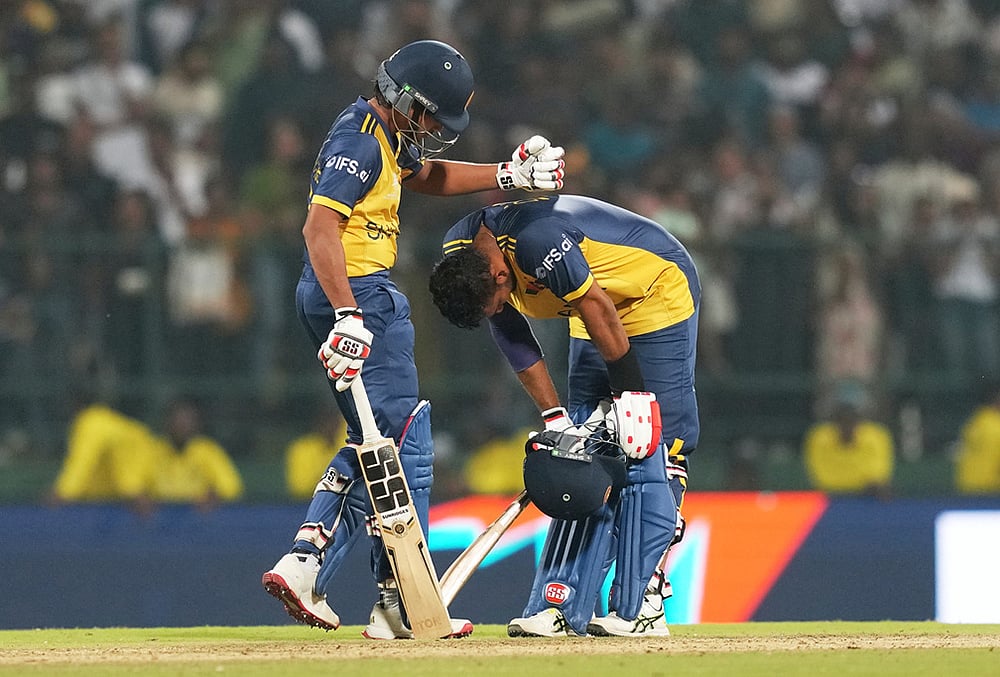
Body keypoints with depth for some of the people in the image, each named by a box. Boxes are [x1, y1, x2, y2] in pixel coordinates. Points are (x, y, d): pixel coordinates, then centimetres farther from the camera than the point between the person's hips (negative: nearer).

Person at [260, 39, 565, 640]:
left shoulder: (386, 135, 14)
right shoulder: (361, 141, -17)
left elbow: (430, 175, 32)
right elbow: (321, 226, -27)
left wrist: (510, 176, 18)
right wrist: (349, 315, -34)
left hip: (354, 298, 11)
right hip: (361, 293, -11)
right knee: (406, 446, -6)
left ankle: (305, 565, 6)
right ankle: (402, 605, -4)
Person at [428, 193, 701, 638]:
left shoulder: (537, 238, -36)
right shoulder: (460, 256, -10)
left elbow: (598, 310, -29)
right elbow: (516, 345, -4)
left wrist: (631, 394, -23)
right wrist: (554, 418, -10)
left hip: (659, 295, -8)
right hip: (597, 307, 8)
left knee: (647, 453, -13)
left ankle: (641, 606, -14)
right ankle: (560, 607, -3)